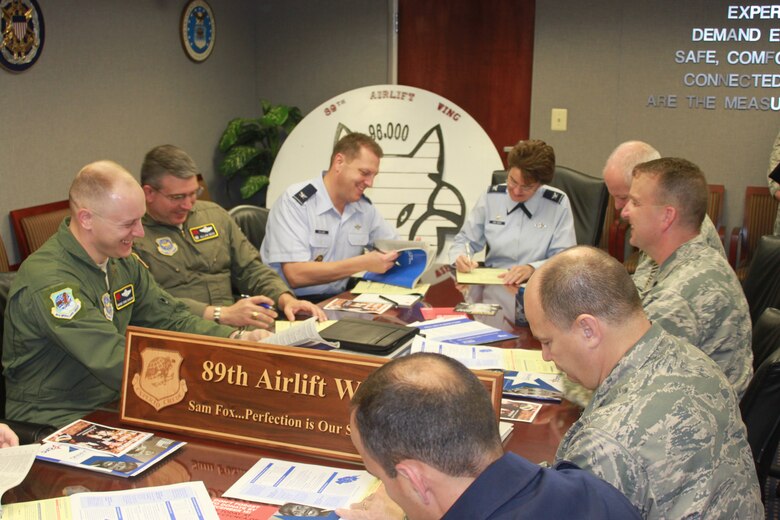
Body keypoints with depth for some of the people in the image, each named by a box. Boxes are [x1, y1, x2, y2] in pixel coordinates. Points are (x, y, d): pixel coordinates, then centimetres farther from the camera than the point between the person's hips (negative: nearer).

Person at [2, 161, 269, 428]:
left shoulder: (122, 261, 4)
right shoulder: (49, 280, -24)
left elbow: (171, 318, 8)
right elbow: (119, 365, -30)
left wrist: (236, 339, -10)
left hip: (111, 404, 8)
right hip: (53, 423, -8)